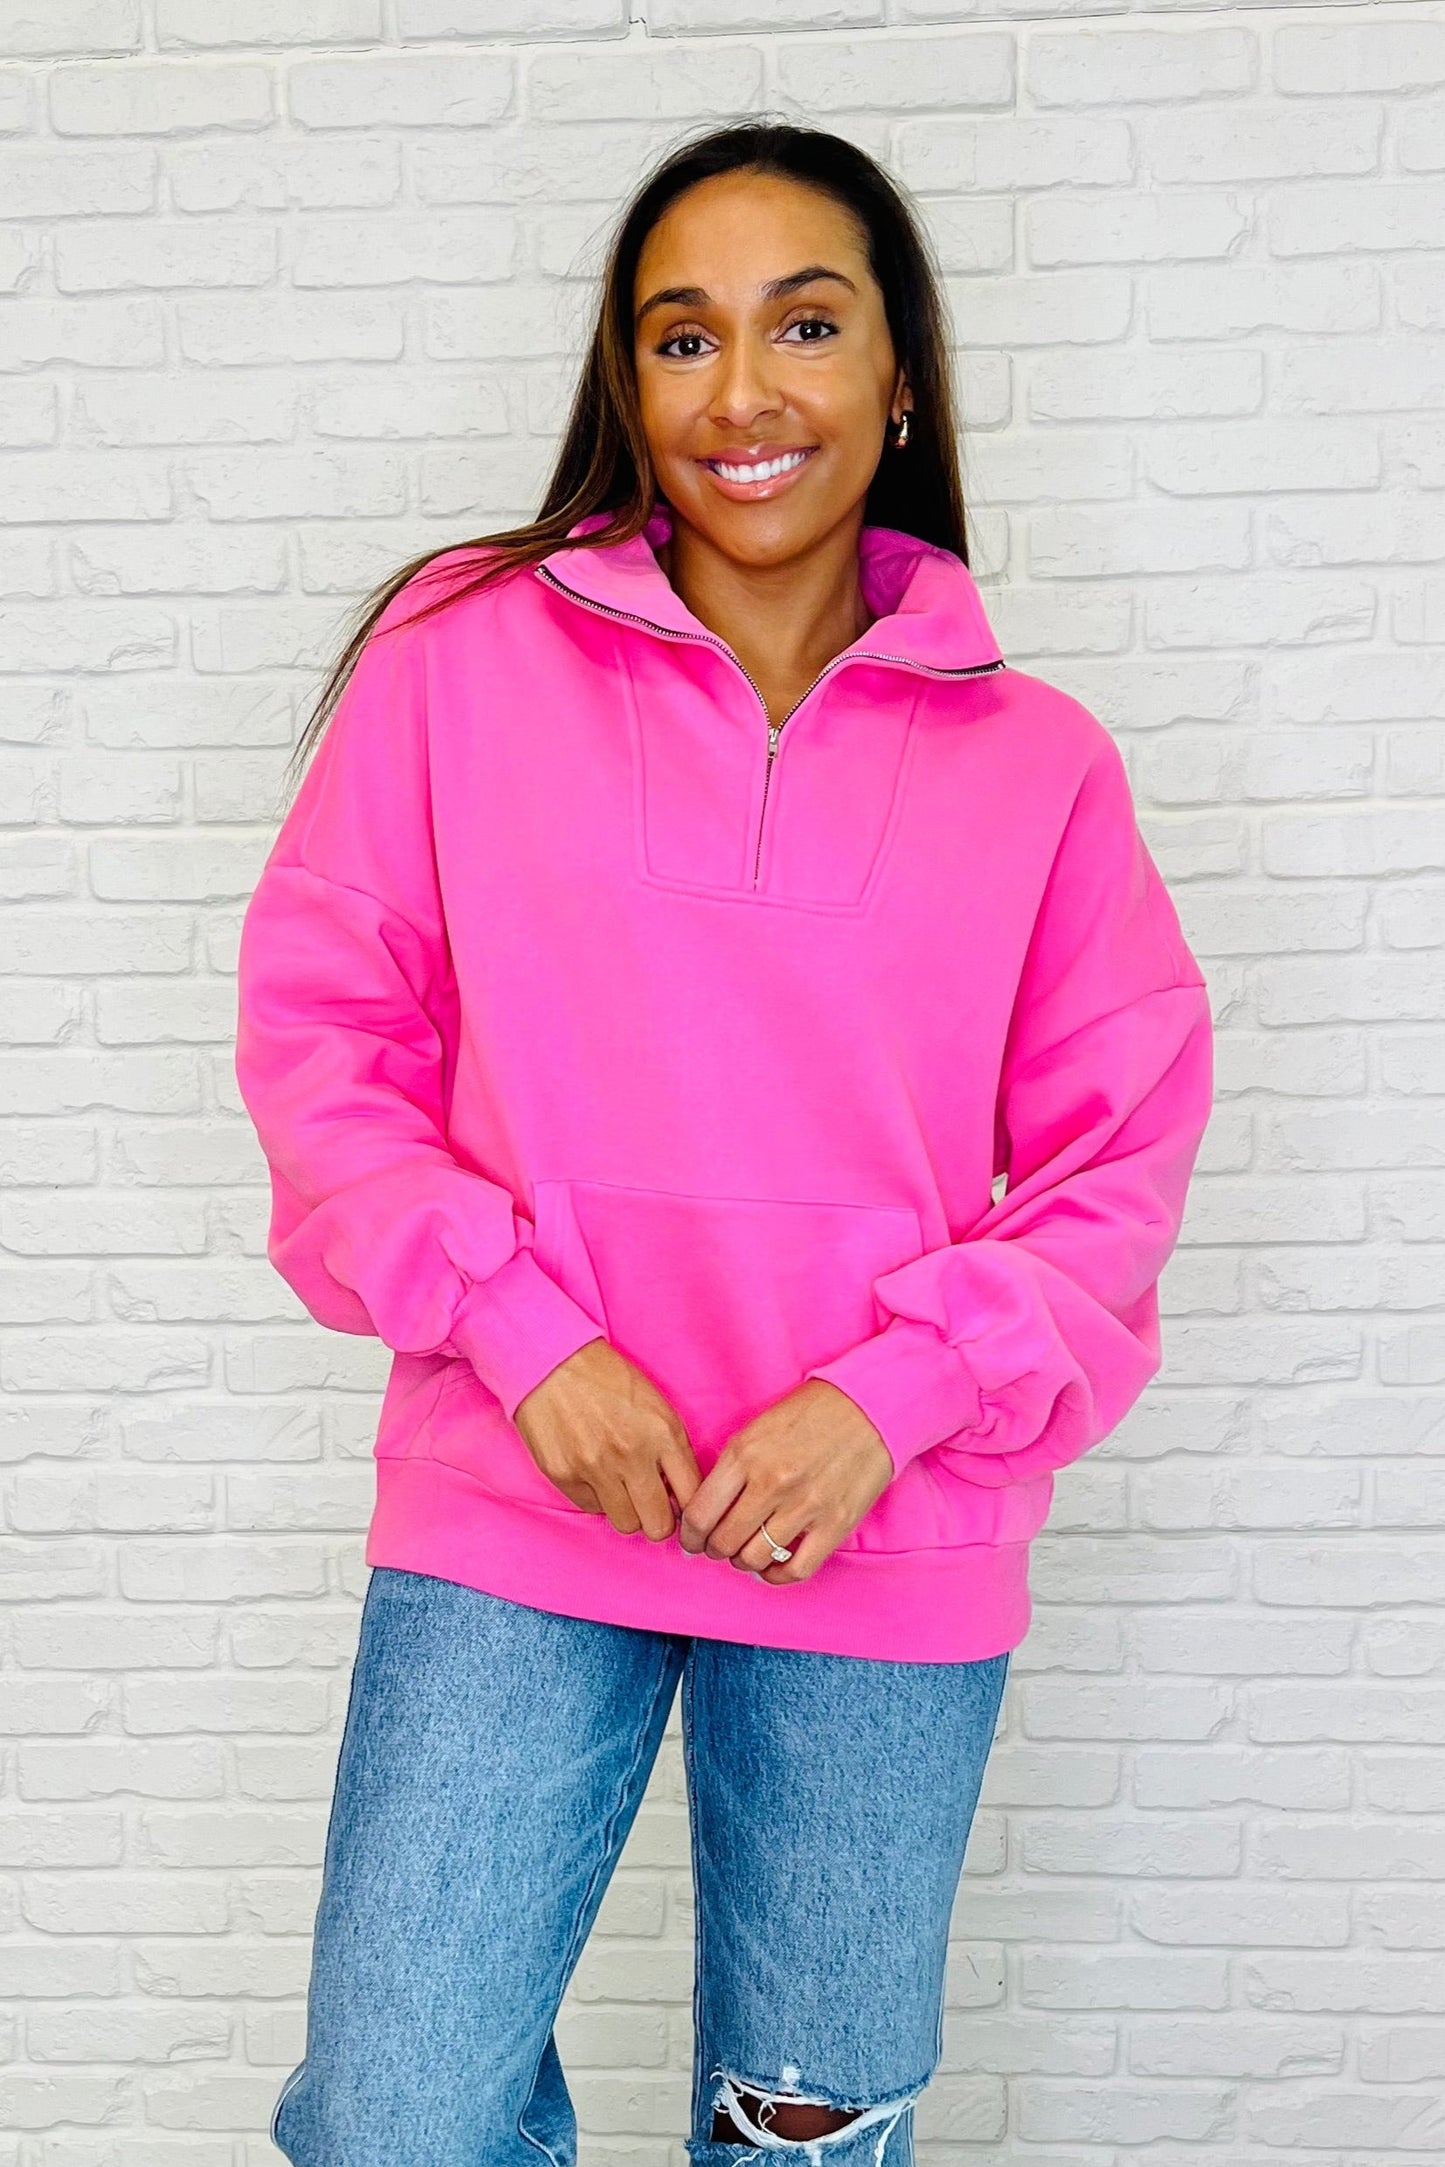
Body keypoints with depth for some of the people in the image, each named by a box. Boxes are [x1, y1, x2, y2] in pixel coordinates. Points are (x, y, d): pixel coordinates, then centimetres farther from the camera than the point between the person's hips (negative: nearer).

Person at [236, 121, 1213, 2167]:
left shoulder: (1033, 760, 1)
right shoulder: (464, 657, -2)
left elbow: (1120, 1159, 2)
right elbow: (322, 1026, 0)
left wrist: (891, 1397, -11)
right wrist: (520, 1328, -11)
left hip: (890, 1556, 1)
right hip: (508, 1526, -1)